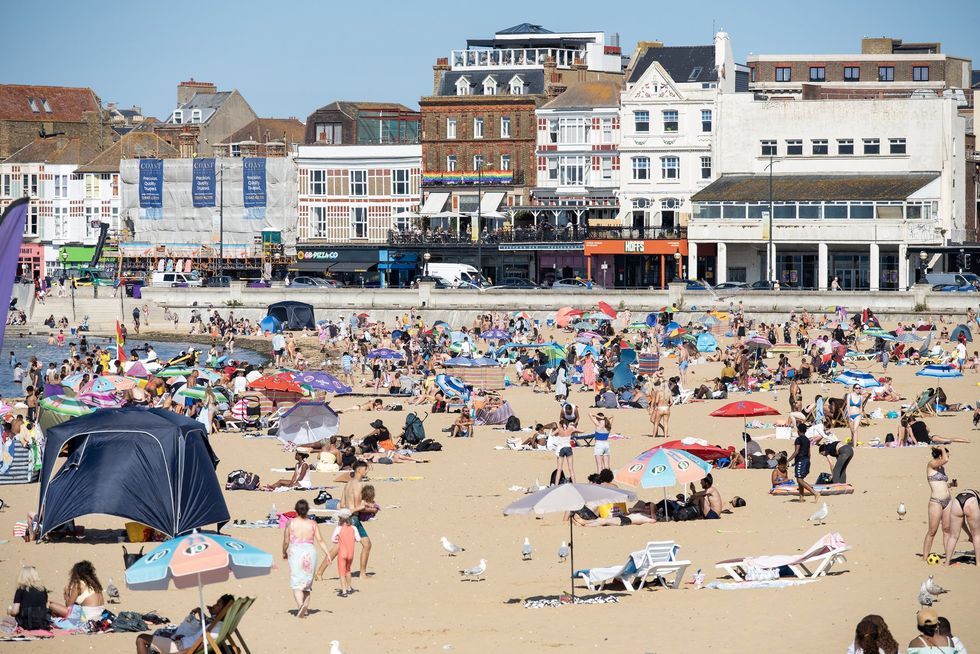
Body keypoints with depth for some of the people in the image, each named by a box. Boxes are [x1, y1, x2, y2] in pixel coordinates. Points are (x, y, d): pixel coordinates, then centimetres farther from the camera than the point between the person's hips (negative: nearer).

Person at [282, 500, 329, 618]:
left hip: (295, 552, -3)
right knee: (307, 582, 16)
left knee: (296, 583, -6)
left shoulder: (291, 523, -3)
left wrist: (284, 553, 19)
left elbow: (286, 541, 2)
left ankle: (300, 604, -29)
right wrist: (327, 554, 3)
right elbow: (320, 540, -1)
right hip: (310, 551, 3)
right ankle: (305, 607, 20)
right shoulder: (312, 524, 3)